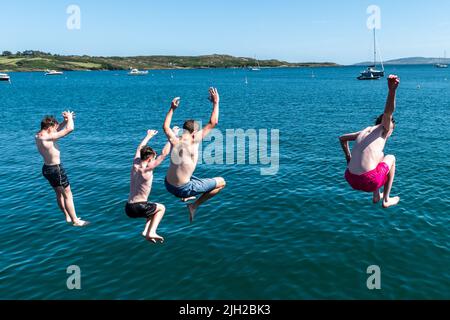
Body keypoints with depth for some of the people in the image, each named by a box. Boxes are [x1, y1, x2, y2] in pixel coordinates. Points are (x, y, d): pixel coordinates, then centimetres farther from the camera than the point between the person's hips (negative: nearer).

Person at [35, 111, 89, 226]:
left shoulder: (39, 135, 1)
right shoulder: (48, 137, -27)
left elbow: (58, 129, 16)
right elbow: (70, 129, -26)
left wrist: (66, 121, 1)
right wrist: (69, 117, -7)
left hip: (47, 168, 10)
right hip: (56, 169, -10)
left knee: (60, 194, 22)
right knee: (68, 195, 2)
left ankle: (68, 217, 35)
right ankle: (75, 221, 11)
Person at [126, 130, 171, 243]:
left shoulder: (135, 165, 3)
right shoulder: (147, 169, -15)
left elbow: (140, 148, 22)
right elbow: (164, 153, -14)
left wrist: (149, 136, 36)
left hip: (128, 208, 7)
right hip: (139, 208, -7)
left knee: (154, 208, 30)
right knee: (161, 208, 19)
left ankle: (146, 231, 13)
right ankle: (151, 232, 2)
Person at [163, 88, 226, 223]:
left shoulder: (174, 140, -2)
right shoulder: (193, 141, -16)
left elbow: (166, 127, 21)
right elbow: (213, 123, -11)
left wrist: (172, 108, 25)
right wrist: (216, 103, -2)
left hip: (168, 185, 7)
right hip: (183, 189, -7)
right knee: (221, 182, 5)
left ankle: (185, 197, 29)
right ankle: (194, 206, 4)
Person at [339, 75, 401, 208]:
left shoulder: (363, 132, 22)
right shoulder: (383, 129, 3)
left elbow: (342, 138, 36)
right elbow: (388, 113, -17)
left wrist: (348, 158, 37)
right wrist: (392, 90, -33)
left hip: (351, 181, 7)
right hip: (369, 182, -7)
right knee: (391, 158, 25)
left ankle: (376, 196, 42)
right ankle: (386, 200, 27)